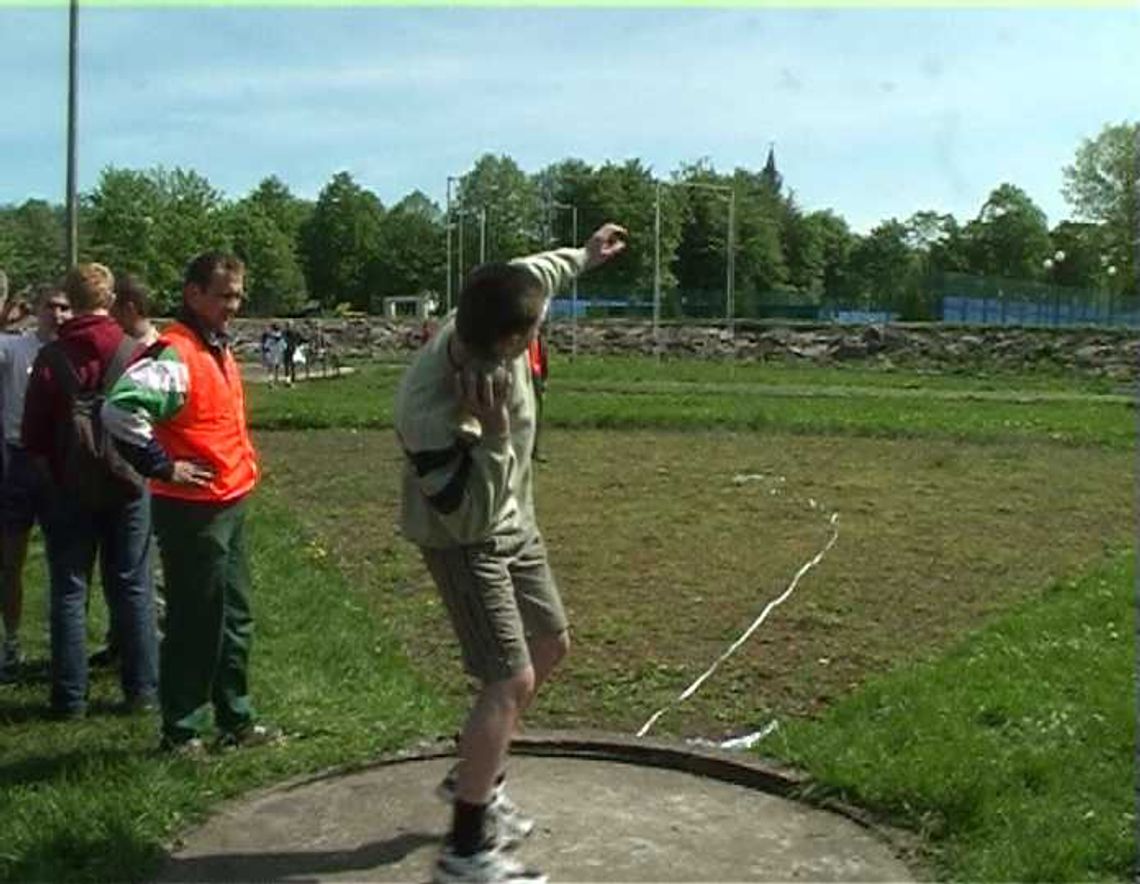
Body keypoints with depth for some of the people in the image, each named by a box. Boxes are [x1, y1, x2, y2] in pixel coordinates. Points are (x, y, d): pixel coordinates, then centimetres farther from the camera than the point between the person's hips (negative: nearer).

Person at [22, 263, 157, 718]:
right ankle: (142, 689, 14)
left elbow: (33, 433, -4)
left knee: (69, 591, 8)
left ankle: (70, 697, 12)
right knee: (132, 588, 10)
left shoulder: (51, 357, -9)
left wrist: (53, 467, 14)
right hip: (128, 485, 1)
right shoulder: (137, 352, -9)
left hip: (70, 488, -1)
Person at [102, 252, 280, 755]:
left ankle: (236, 722, 29)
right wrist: (163, 468, -23)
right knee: (196, 624, 1)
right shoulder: (174, 355, -19)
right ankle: (181, 732, 14)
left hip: (230, 504, 9)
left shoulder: (219, 349, 12)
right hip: (193, 511, -9)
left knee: (234, 619, 17)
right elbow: (120, 410, -32)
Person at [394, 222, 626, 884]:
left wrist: (582, 257, 24)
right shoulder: (431, 412, -37)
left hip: (513, 519, 9)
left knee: (551, 645, 19)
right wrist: (494, 435, -41)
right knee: (512, 680, -13)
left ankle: (475, 777, 35)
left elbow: (529, 275, 9)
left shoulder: (485, 323, -16)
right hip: (465, 541, -9)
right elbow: (471, 515, -31)